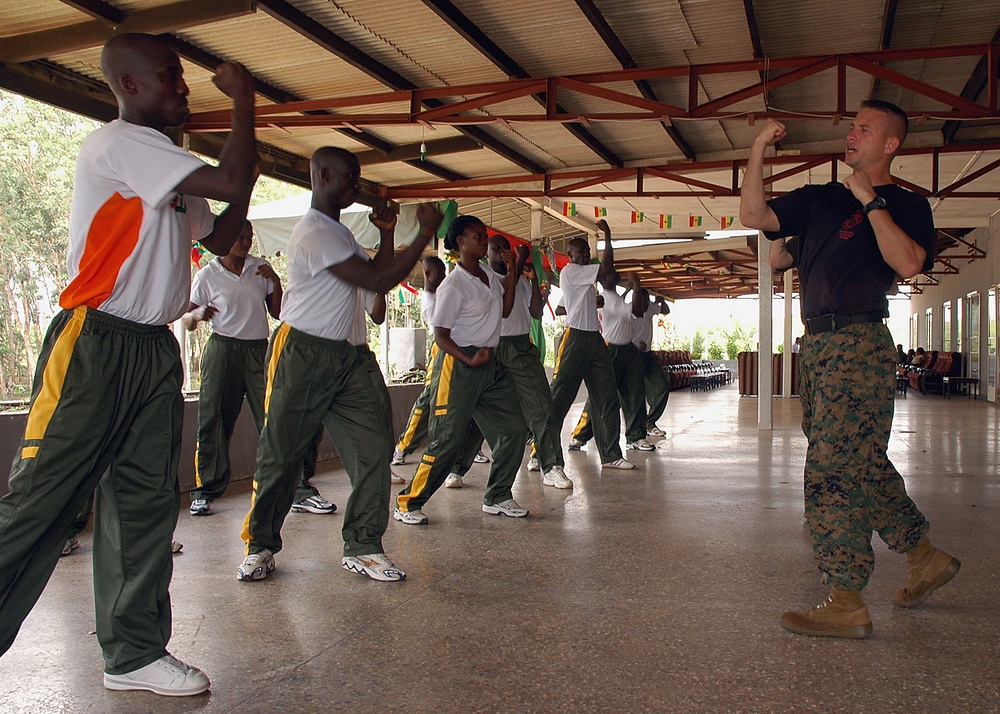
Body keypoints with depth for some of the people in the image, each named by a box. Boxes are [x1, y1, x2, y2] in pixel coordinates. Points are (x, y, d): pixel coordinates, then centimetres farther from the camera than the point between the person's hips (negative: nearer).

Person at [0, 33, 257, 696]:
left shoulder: (168, 171, 19)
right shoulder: (118, 144, -9)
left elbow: (223, 238, 23)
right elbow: (232, 181, -20)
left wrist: (244, 173, 9)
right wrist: (244, 101, -5)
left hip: (155, 350, 9)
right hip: (94, 345, -9)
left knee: (146, 503, 7)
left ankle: (135, 652, 16)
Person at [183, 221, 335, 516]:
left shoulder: (261, 268, 12)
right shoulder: (207, 275, 5)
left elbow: (277, 312, 12)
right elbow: (187, 320, 4)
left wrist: (275, 281, -2)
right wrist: (198, 315, -19)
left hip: (259, 351, 2)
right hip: (222, 350, -2)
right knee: (212, 421, 0)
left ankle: (299, 490, -4)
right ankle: (205, 491, 14)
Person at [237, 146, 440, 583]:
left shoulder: (338, 231, 19)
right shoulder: (315, 232, -15)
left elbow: (373, 273, 25)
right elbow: (379, 281, -19)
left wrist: (387, 235, 13)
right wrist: (426, 234, -14)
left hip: (341, 356, 9)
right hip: (300, 355, -9)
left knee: (373, 446, -3)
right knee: (279, 457, 2)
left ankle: (362, 548, 5)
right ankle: (260, 546, 20)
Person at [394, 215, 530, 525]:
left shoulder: (489, 276, 10)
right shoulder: (454, 284, -14)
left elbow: (504, 310, 20)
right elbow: (441, 335, -14)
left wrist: (512, 272, 11)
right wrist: (470, 360, -27)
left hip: (492, 364, 8)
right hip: (458, 364, -8)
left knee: (513, 429, 5)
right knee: (448, 440, -7)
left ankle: (497, 497, 17)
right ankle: (408, 502, 6)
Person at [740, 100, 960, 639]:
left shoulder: (907, 205, 2)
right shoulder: (817, 199, 18)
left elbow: (907, 263, -17)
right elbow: (753, 216, 5)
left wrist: (870, 199, -11)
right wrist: (759, 150, 1)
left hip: (859, 343, -7)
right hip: (817, 343, 7)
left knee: (832, 469, -10)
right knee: (862, 464, 15)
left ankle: (846, 603, -2)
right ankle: (926, 557, 32)